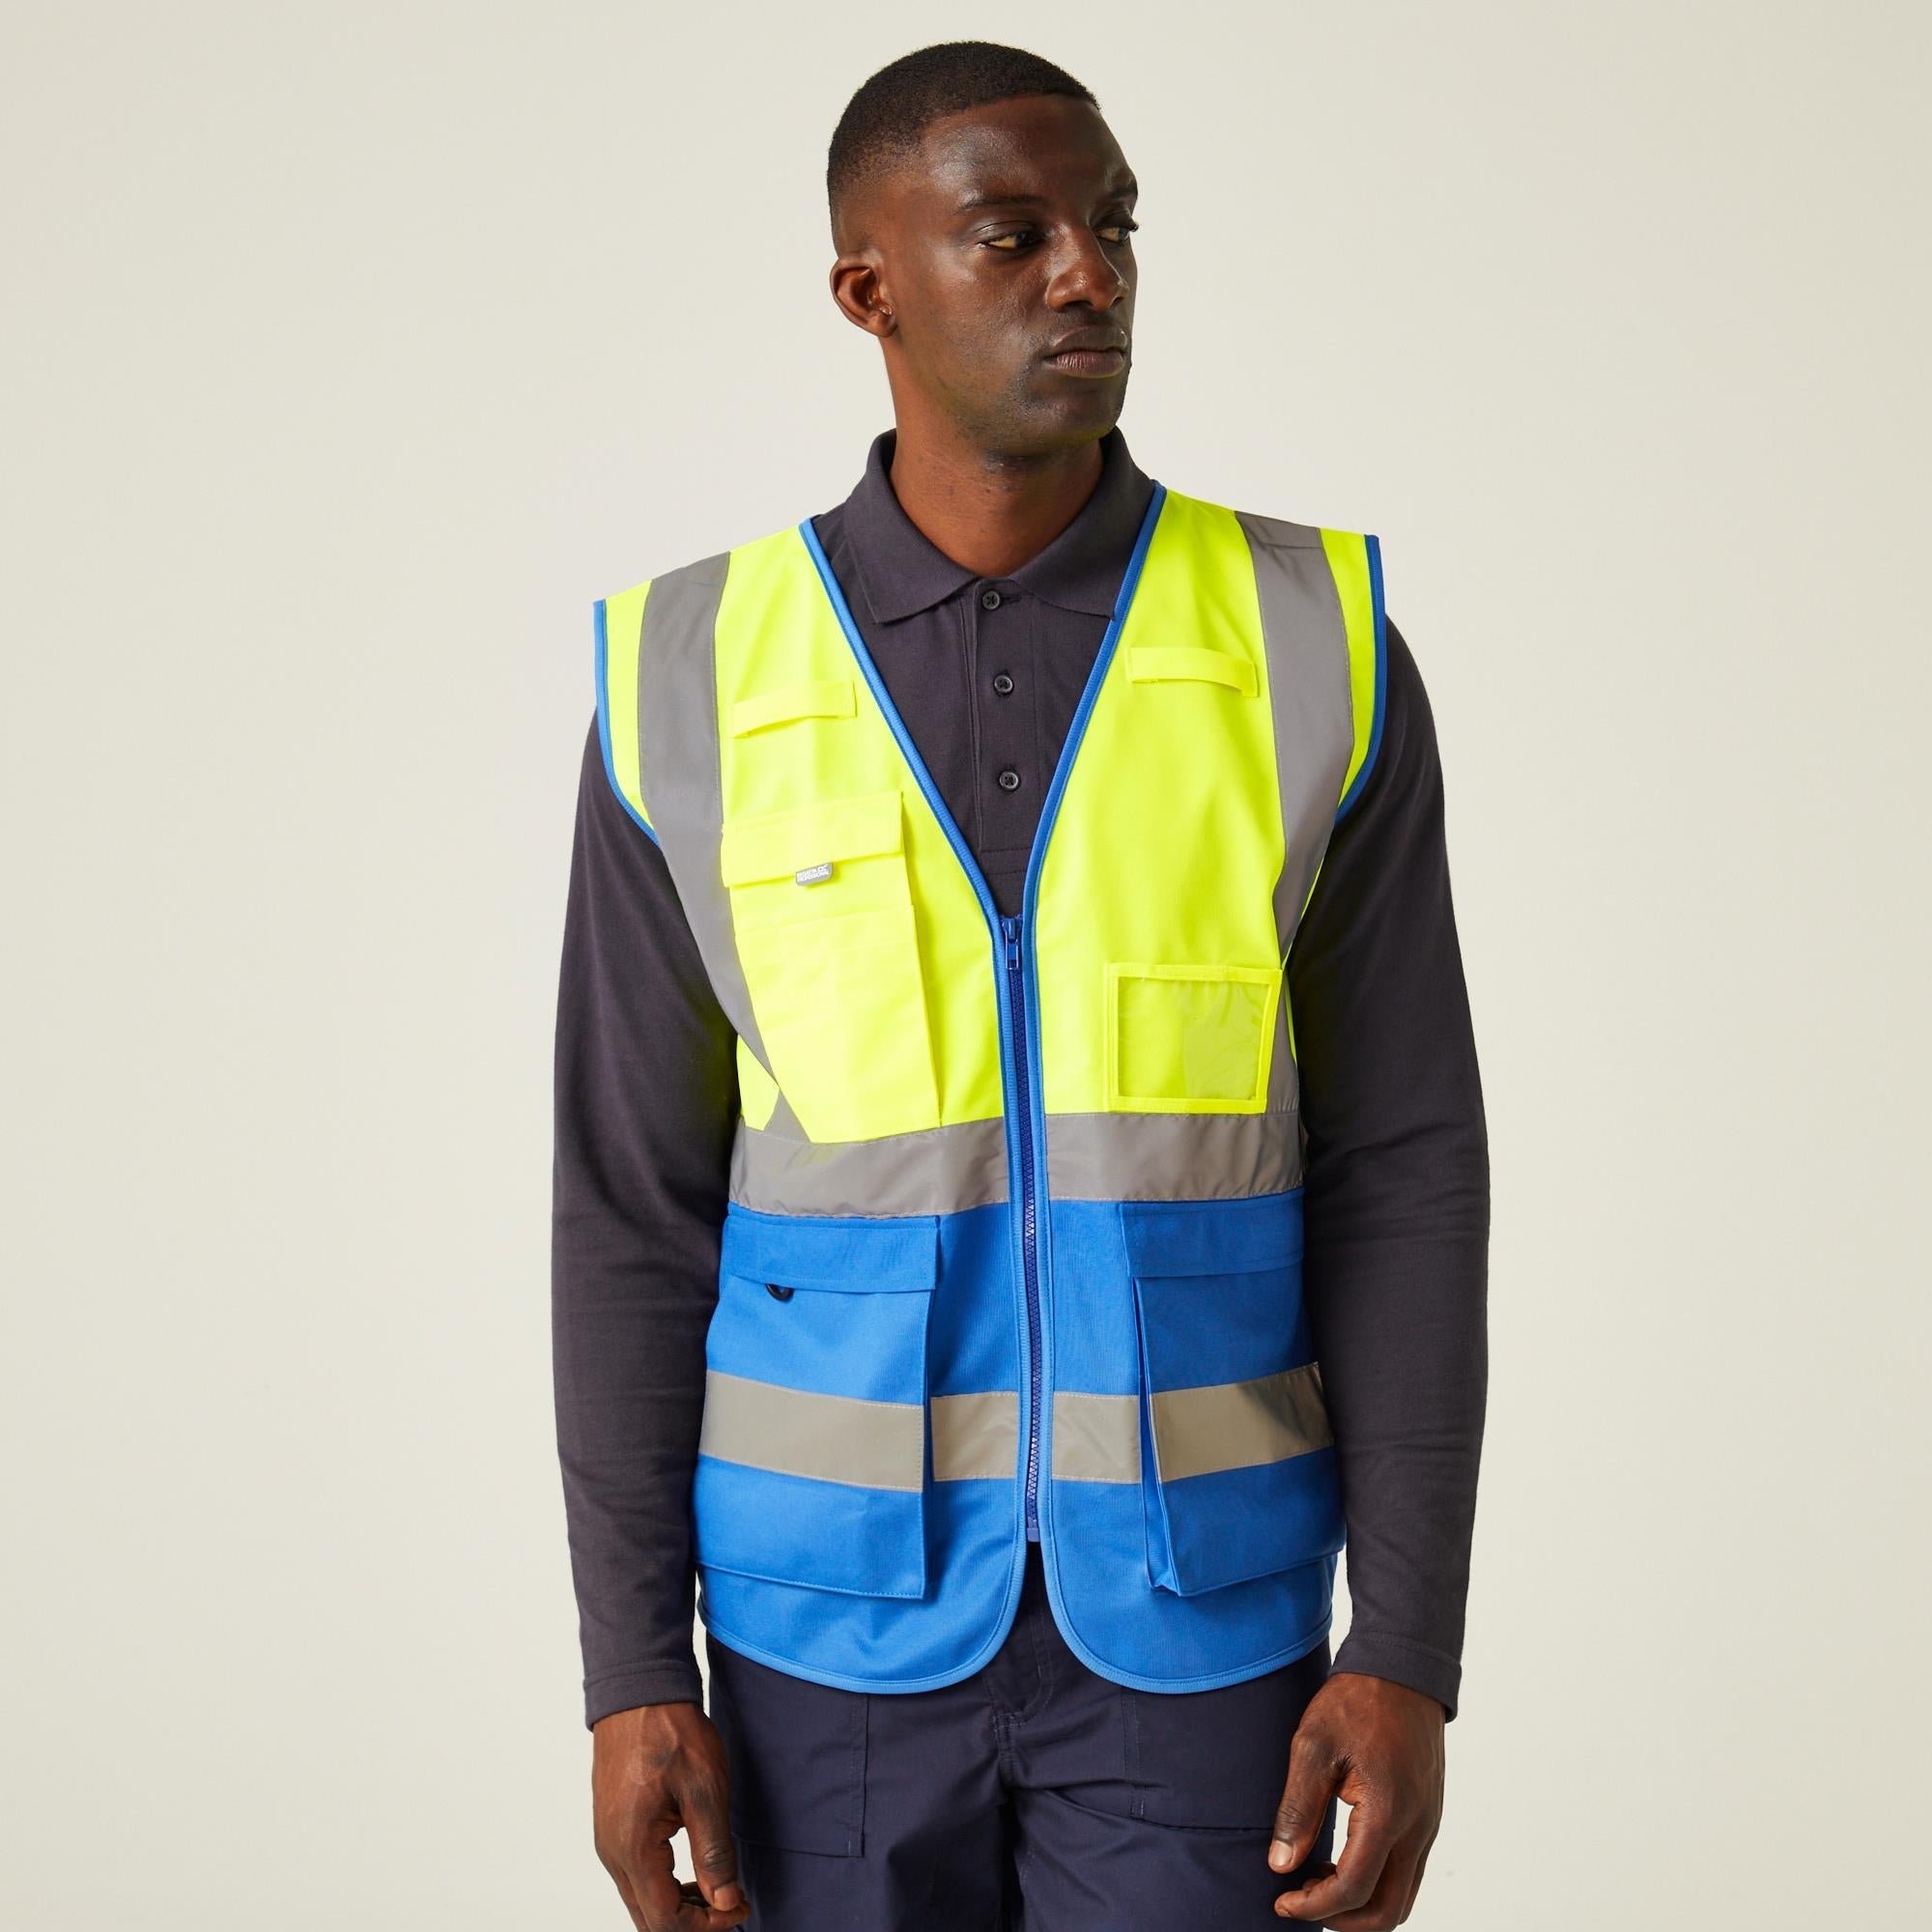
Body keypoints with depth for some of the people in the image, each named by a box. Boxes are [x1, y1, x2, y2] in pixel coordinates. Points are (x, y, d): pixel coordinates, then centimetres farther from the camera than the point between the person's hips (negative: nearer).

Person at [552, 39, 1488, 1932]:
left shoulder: (1313, 648, -5)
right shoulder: (692, 685, -4)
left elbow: (1398, 1172, -4)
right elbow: (636, 1204, 0)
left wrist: (1407, 1649, -11)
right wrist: (630, 1671, -4)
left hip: (1192, 1598, 0)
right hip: (842, 1597, 1)